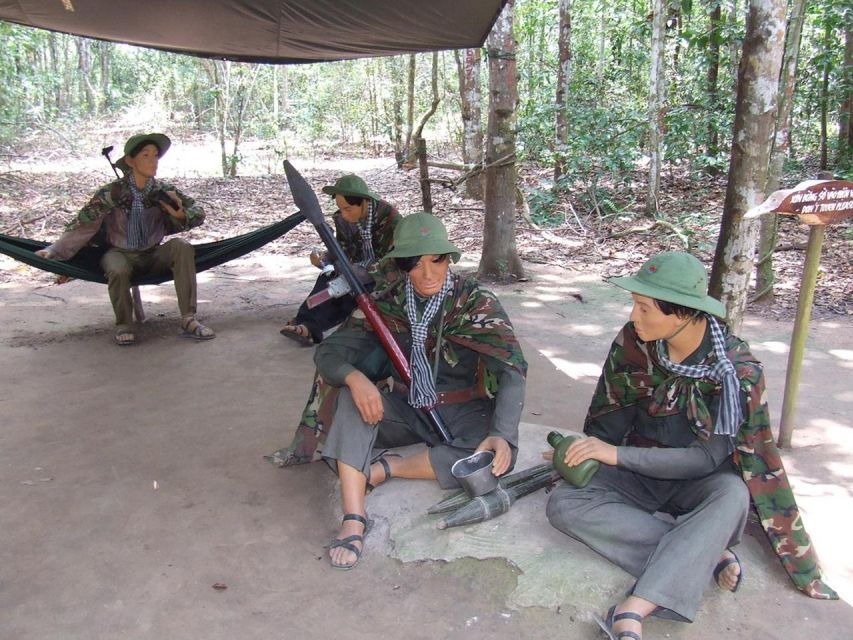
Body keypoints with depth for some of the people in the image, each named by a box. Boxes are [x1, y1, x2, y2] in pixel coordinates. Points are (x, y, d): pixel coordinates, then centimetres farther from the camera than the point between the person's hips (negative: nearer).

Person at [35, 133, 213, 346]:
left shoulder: (163, 191, -3)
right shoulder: (112, 192, -9)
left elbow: (198, 213, 1)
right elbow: (83, 224, -6)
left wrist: (180, 215, -21)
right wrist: (55, 250, -10)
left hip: (153, 255, 2)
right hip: (120, 254, -2)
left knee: (181, 247, -27)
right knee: (117, 271, -37)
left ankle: (188, 320, -31)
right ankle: (124, 325, -11)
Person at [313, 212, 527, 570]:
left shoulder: (476, 302, -14)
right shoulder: (387, 304, -7)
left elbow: (512, 369, -21)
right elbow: (328, 352, -11)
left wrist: (502, 434, -38)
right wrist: (354, 377, -35)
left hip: (462, 415, -2)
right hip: (406, 411, 2)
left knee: (498, 457, -32)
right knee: (353, 398, -27)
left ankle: (382, 469, -20)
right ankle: (353, 522, -30)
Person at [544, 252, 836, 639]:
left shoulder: (736, 370, -19)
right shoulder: (632, 342, -13)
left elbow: (709, 458, -22)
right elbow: (609, 420, -2)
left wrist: (617, 454, -27)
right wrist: (582, 453, -19)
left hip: (694, 478, -2)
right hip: (638, 473, 3)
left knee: (733, 496, -37)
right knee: (562, 504, -25)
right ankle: (705, 553, -24)